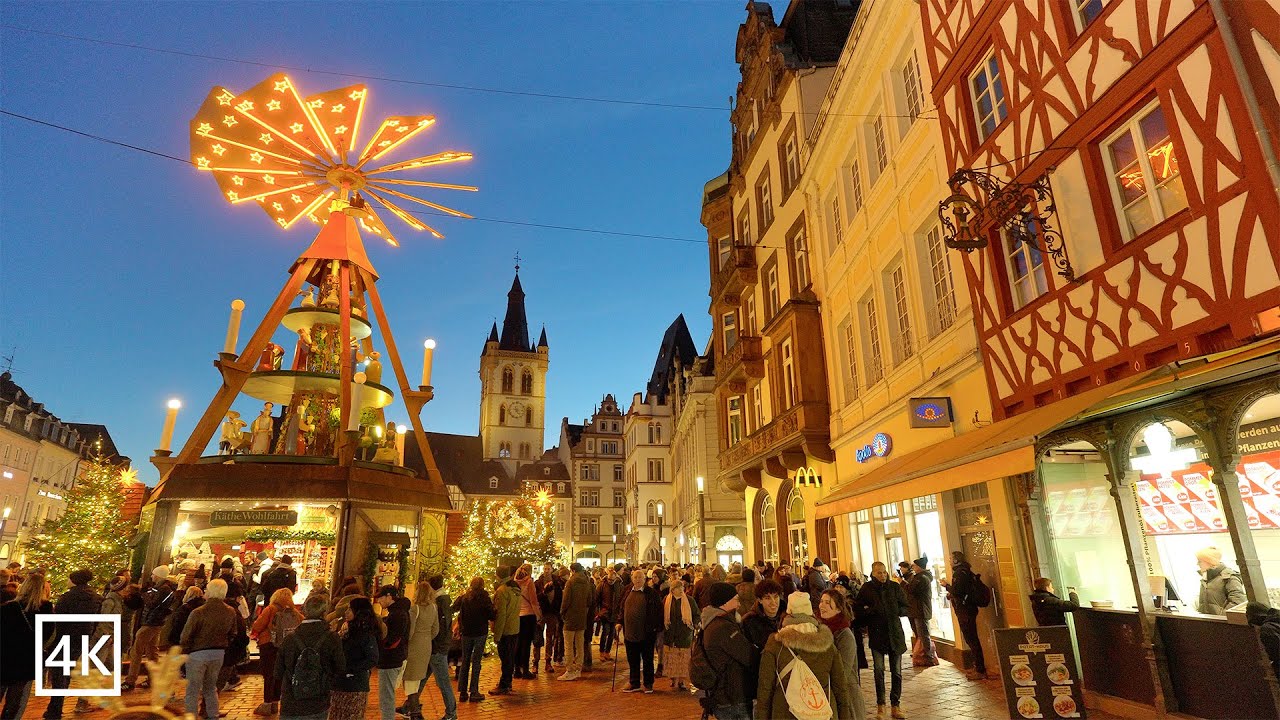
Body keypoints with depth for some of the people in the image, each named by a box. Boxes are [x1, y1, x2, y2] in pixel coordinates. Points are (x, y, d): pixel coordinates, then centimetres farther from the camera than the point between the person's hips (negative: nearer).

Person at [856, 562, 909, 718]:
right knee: (878, 670, 0)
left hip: (895, 633, 1)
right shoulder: (866, 589, -3)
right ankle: (880, 704, 14)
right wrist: (871, 610, -20)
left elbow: (905, 608, 5)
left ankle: (895, 704, 17)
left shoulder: (895, 587, 0)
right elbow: (859, 610, -2)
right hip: (877, 634, -1)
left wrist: (895, 611, -14)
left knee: (896, 671, 5)